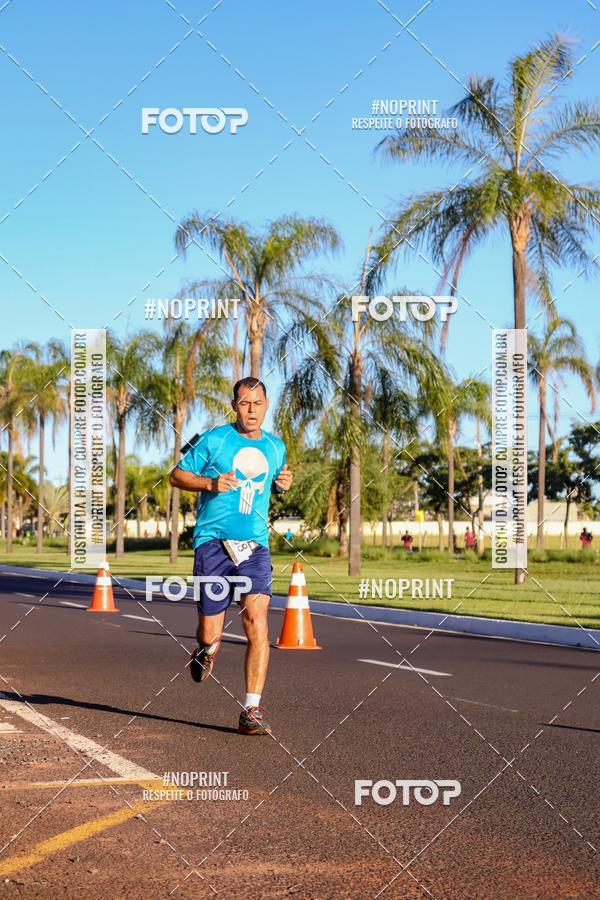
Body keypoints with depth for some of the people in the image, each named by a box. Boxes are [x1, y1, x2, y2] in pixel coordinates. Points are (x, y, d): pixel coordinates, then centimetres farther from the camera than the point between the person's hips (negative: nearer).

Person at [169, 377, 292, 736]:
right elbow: (177, 475, 5)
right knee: (210, 635, -2)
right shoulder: (213, 440, 0)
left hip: (255, 545, 2)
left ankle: (252, 711, -12)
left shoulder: (276, 447, 13)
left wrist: (284, 483, 7)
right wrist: (211, 483, -12)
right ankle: (207, 648, 38)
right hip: (213, 542, -2)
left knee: (257, 620, -17)